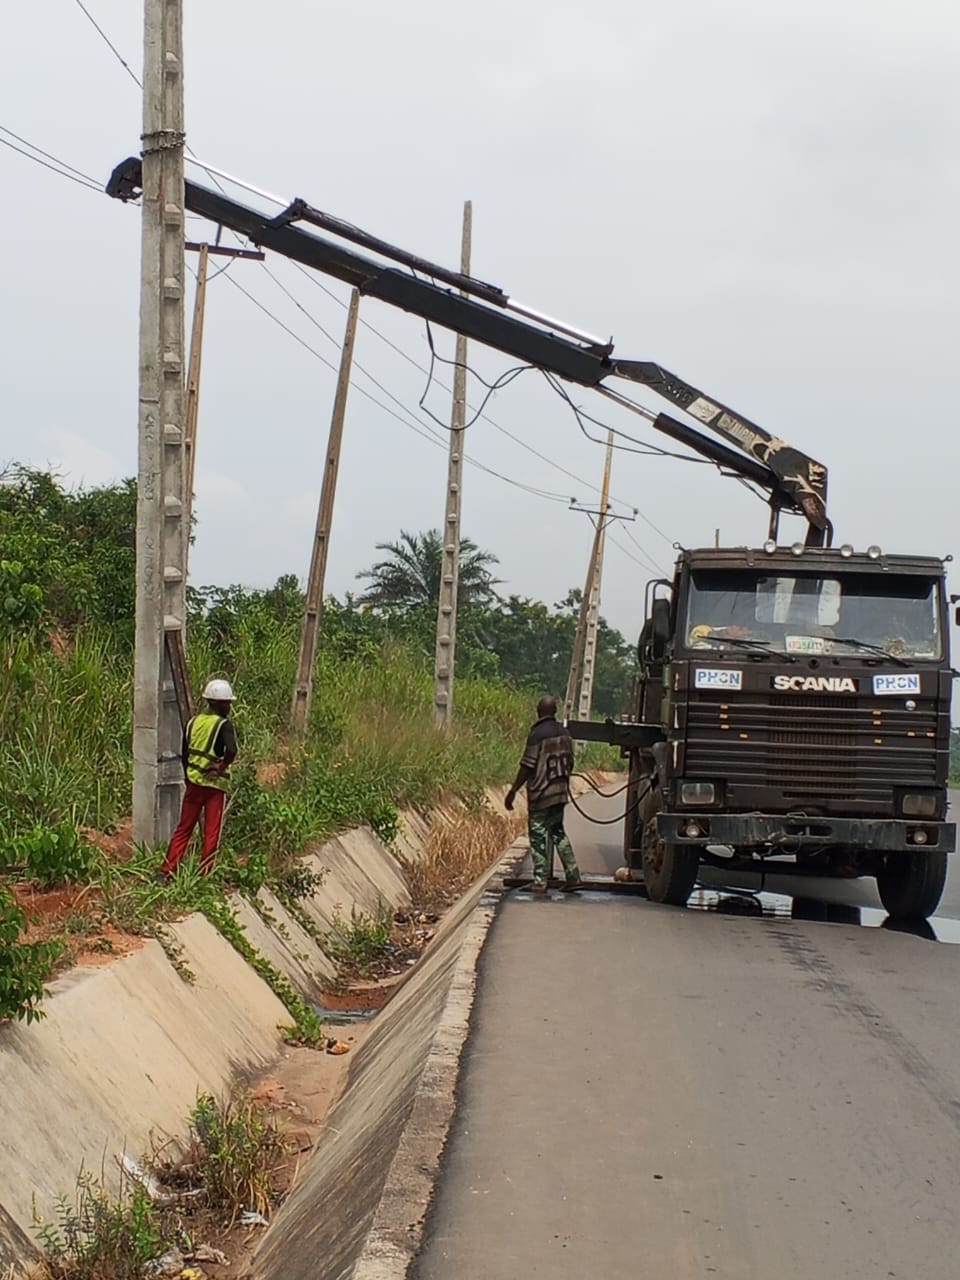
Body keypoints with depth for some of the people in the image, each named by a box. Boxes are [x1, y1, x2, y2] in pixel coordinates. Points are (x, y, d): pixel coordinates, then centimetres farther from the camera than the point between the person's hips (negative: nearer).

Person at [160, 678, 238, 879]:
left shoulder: (193, 722, 7)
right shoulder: (224, 725, -11)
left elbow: (184, 754, 12)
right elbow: (231, 751, -29)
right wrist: (221, 767, -12)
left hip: (194, 782, 5)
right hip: (214, 785, -5)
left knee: (183, 829, 12)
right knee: (211, 833, 4)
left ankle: (166, 871, 8)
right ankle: (204, 875, 6)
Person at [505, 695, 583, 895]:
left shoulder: (537, 734, -14)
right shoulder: (564, 734, 7)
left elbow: (527, 767, -14)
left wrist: (513, 791, -8)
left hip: (541, 794, -7)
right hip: (560, 792, 7)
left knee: (538, 837, 0)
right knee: (558, 831, 17)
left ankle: (540, 882, 0)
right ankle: (573, 876, 13)